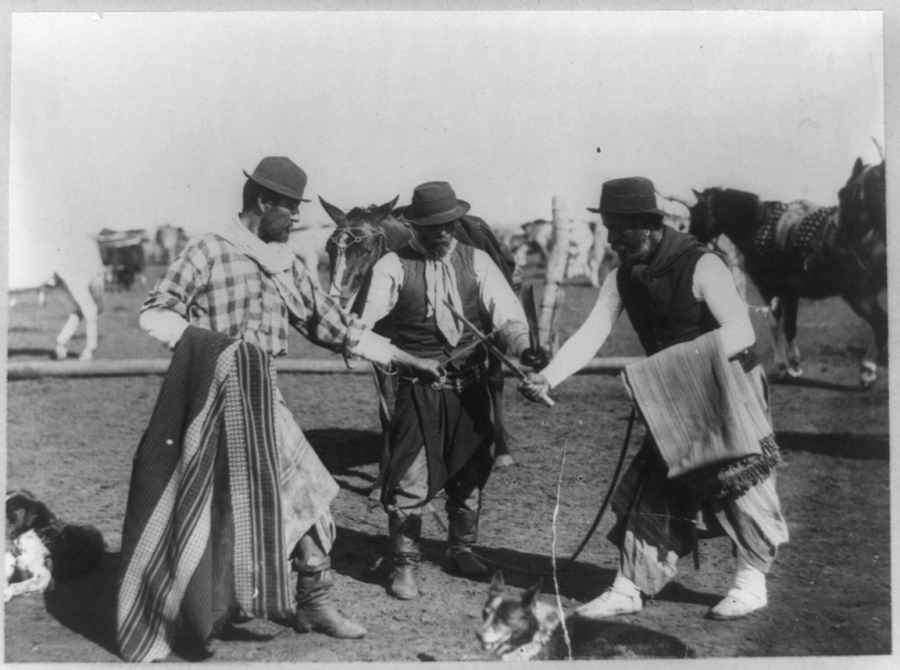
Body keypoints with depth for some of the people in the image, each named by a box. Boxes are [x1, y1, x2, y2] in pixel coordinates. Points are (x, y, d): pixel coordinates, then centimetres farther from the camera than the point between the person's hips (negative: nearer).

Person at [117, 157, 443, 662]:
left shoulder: (286, 264, 10)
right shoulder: (208, 252, -9)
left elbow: (332, 325, 13)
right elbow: (154, 313, -9)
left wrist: (409, 360, 12)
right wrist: (205, 338, -27)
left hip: (265, 401, 6)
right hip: (212, 400, -6)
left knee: (307, 493, 4)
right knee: (193, 513, -1)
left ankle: (314, 602, 21)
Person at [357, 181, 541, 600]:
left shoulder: (476, 262, 3)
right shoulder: (394, 266, -5)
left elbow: (505, 314, -5)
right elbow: (364, 313, -16)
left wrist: (523, 345, -25)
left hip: (470, 386, 3)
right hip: (418, 388, -3)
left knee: (470, 471, 16)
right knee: (411, 477, -4)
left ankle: (462, 549, 37)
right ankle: (405, 563, 14)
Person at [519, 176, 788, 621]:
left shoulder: (701, 266, -19)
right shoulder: (622, 278, -1)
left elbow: (742, 332, -26)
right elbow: (590, 335, -9)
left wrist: (685, 358, -38)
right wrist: (547, 378, -25)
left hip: (729, 389, -6)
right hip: (672, 400, 6)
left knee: (739, 481, -6)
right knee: (649, 486, 4)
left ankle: (752, 580, 14)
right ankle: (630, 588, 11)